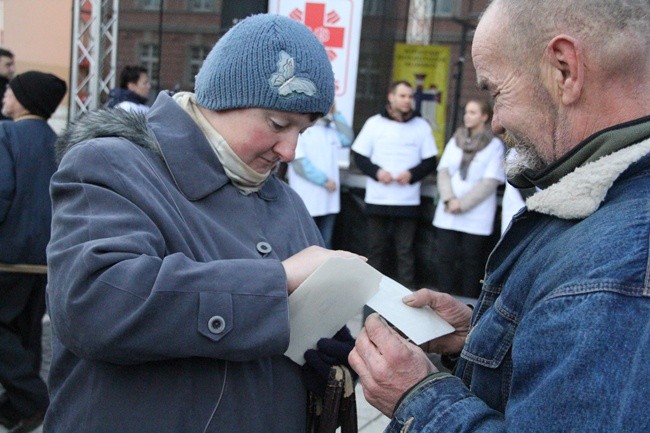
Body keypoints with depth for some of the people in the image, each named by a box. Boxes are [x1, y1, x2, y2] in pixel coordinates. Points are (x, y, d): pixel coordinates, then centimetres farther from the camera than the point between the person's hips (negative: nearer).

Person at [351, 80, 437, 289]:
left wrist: (412, 174, -10)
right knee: (376, 249, 8)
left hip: (408, 200, 0)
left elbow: (430, 161, 8)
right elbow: (359, 155, 5)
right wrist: (376, 172, -11)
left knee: (405, 251, -1)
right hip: (377, 199, 1)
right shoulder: (374, 123, 6)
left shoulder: (421, 126, 7)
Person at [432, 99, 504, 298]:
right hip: (447, 215, 4)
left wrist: (462, 204, -13)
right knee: (445, 259, 2)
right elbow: (443, 171, 7)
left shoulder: (494, 145, -2)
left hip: (476, 217, -4)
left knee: (471, 263, 1)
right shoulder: (455, 141, 12)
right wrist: (449, 200, -10)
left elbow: (490, 182, -8)